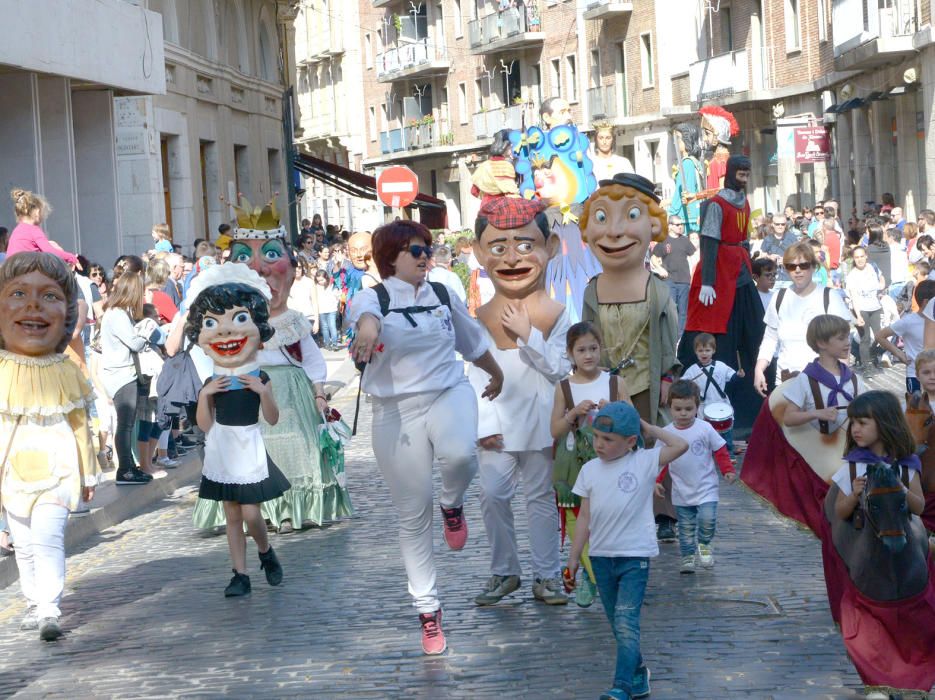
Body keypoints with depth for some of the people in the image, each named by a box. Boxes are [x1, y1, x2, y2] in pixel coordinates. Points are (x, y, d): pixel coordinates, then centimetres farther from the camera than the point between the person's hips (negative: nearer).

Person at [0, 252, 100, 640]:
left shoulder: (67, 372, -3)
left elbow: (80, 425, 8)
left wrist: (88, 472, 14)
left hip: (56, 471, -1)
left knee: (47, 537, -16)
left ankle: (49, 610, -16)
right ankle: (34, 604, 28)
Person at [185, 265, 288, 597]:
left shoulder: (258, 379, -6)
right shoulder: (212, 383, 0)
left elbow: (273, 419, -5)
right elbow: (205, 425, 1)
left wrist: (262, 391, -20)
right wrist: (204, 396, -12)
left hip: (249, 451, -2)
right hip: (222, 453, 2)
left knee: (251, 514, -5)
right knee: (232, 516, 6)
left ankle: (266, 553, 24)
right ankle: (240, 574, 12)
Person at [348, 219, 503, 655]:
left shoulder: (442, 296, 9)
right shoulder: (376, 297, -4)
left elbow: (473, 341, 27)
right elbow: (365, 312, -31)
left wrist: (496, 374, 43)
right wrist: (367, 328, -55)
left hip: (449, 394, 2)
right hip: (397, 410, -2)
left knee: (459, 455, -34)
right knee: (413, 515, 2)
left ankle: (453, 505, 3)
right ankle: (428, 610, 15)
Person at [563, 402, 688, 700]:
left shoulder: (644, 461, -6)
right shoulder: (590, 470, 4)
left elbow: (681, 445, -18)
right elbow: (584, 517, 7)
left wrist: (648, 428, -8)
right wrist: (573, 560, 6)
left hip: (635, 555, -5)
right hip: (601, 556, 5)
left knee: (626, 622, -15)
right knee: (619, 625, 13)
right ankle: (638, 675, 29)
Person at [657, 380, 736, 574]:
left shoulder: (705, 429, -7)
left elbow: (720, 450, 0)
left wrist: (728, 470, -8)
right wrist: (656, 480, -1)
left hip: (705, 488, -2)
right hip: (681, 492, 2)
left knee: (707, 518, -18)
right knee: (686, 528, 8)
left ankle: (704, 544, 7)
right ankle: (688, 556, 20)